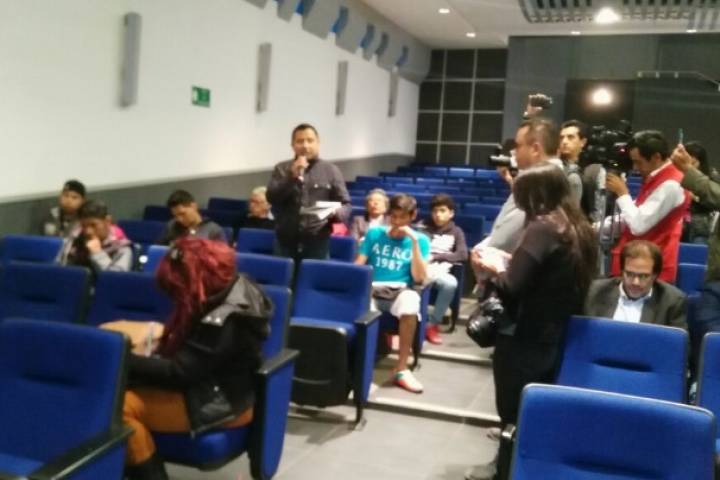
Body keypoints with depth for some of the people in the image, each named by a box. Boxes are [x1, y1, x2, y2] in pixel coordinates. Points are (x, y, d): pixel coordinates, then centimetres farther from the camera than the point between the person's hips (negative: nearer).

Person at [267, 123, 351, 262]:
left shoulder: (331, 170, 6)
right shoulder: (281, 169, 9)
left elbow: (346, 205, 5)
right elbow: (272, 198, -3)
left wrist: (335, 212, -18)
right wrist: (292, 176, -14)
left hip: (317, 243, -1)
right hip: (286, 242, 1)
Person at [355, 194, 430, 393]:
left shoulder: (421, 240, 9)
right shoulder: (374, 233, 13)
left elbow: (419, 277, -5)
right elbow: (357, 266, 8)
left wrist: (414, 241, -10)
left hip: (400, 291, 0)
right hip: (371, 290, 1)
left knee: (410, 303, -38)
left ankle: (401, 368, -26)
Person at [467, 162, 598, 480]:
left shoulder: (542, 228, -21)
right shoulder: (580, 230, 4)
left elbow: (510, 287, -27)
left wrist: (494, 270, -7)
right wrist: (515, 262, 10)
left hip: (522, 339, -8)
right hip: (552, 338, 9)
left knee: (514, 411, 9)